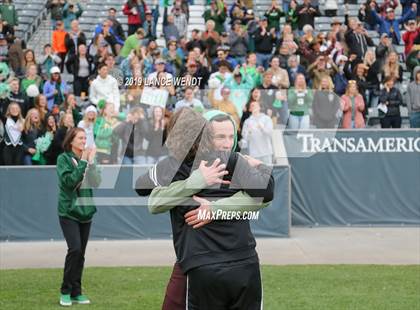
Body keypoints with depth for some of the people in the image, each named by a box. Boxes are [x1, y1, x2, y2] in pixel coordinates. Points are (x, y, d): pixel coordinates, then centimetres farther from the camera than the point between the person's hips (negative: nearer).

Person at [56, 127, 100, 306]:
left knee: (80, 253, 6)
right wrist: (82, 163, -16)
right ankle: (66, 291, -4)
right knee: (74, 249, -15)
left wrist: (91, 162, -12)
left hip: (86, 211, 5)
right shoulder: (64, 158, -5)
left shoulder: (88, 158, 6)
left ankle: (76, 292, 13)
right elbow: (69, 181, -19)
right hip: (69, 211, -5)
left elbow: (97, 182, -3)